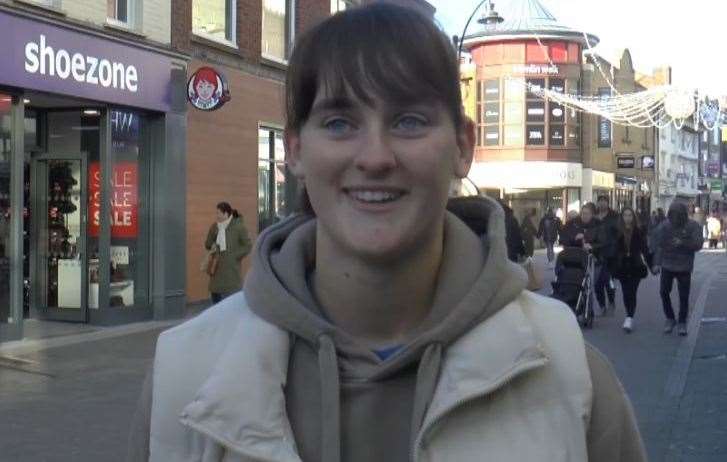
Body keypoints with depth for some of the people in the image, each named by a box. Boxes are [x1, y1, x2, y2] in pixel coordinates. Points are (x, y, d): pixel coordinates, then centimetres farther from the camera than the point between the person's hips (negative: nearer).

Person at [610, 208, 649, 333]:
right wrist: (613, 267, 3)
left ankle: (629, 318, -15)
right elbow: (614, 250, 5)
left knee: (631, 292, -10)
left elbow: (644, 249, -1)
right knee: (626, 293, 7)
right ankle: (630, 316, 22)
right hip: (622, 266, 2)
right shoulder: (618, 232, 3)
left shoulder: (639, 232, -1)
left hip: (636, 267, -2)